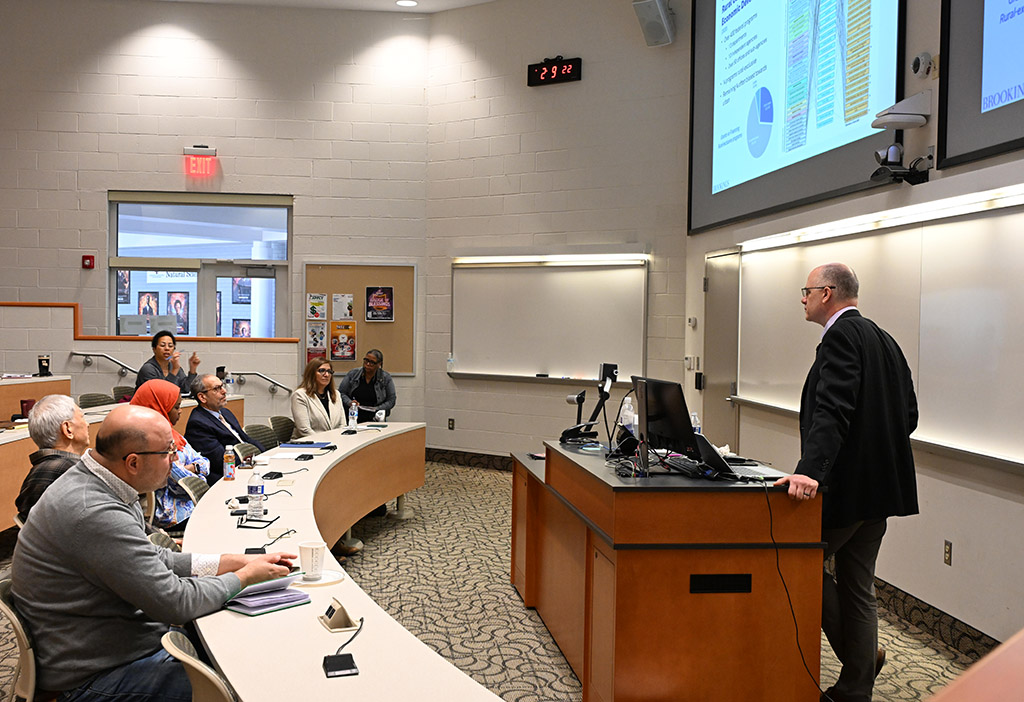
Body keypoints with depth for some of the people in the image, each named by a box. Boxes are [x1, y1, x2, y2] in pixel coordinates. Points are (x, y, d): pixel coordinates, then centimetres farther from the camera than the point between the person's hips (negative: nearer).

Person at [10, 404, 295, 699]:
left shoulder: (90, 482, 2)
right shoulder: (96, 514, -30)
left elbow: (152, 560, 11)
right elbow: (174, 602, -25)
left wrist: (237, 561, 4)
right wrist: (245, 576, -9)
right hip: (96, 676, -9)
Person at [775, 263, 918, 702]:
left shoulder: (842, 336, -14)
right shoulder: (884, 340, 14)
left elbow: (833, 410, -29)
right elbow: (908, 415, 17)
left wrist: (812, 469, -37)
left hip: (845, 482, -10)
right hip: (880, 484, 10)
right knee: (857, 587, 14)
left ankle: (864, 653, 15)